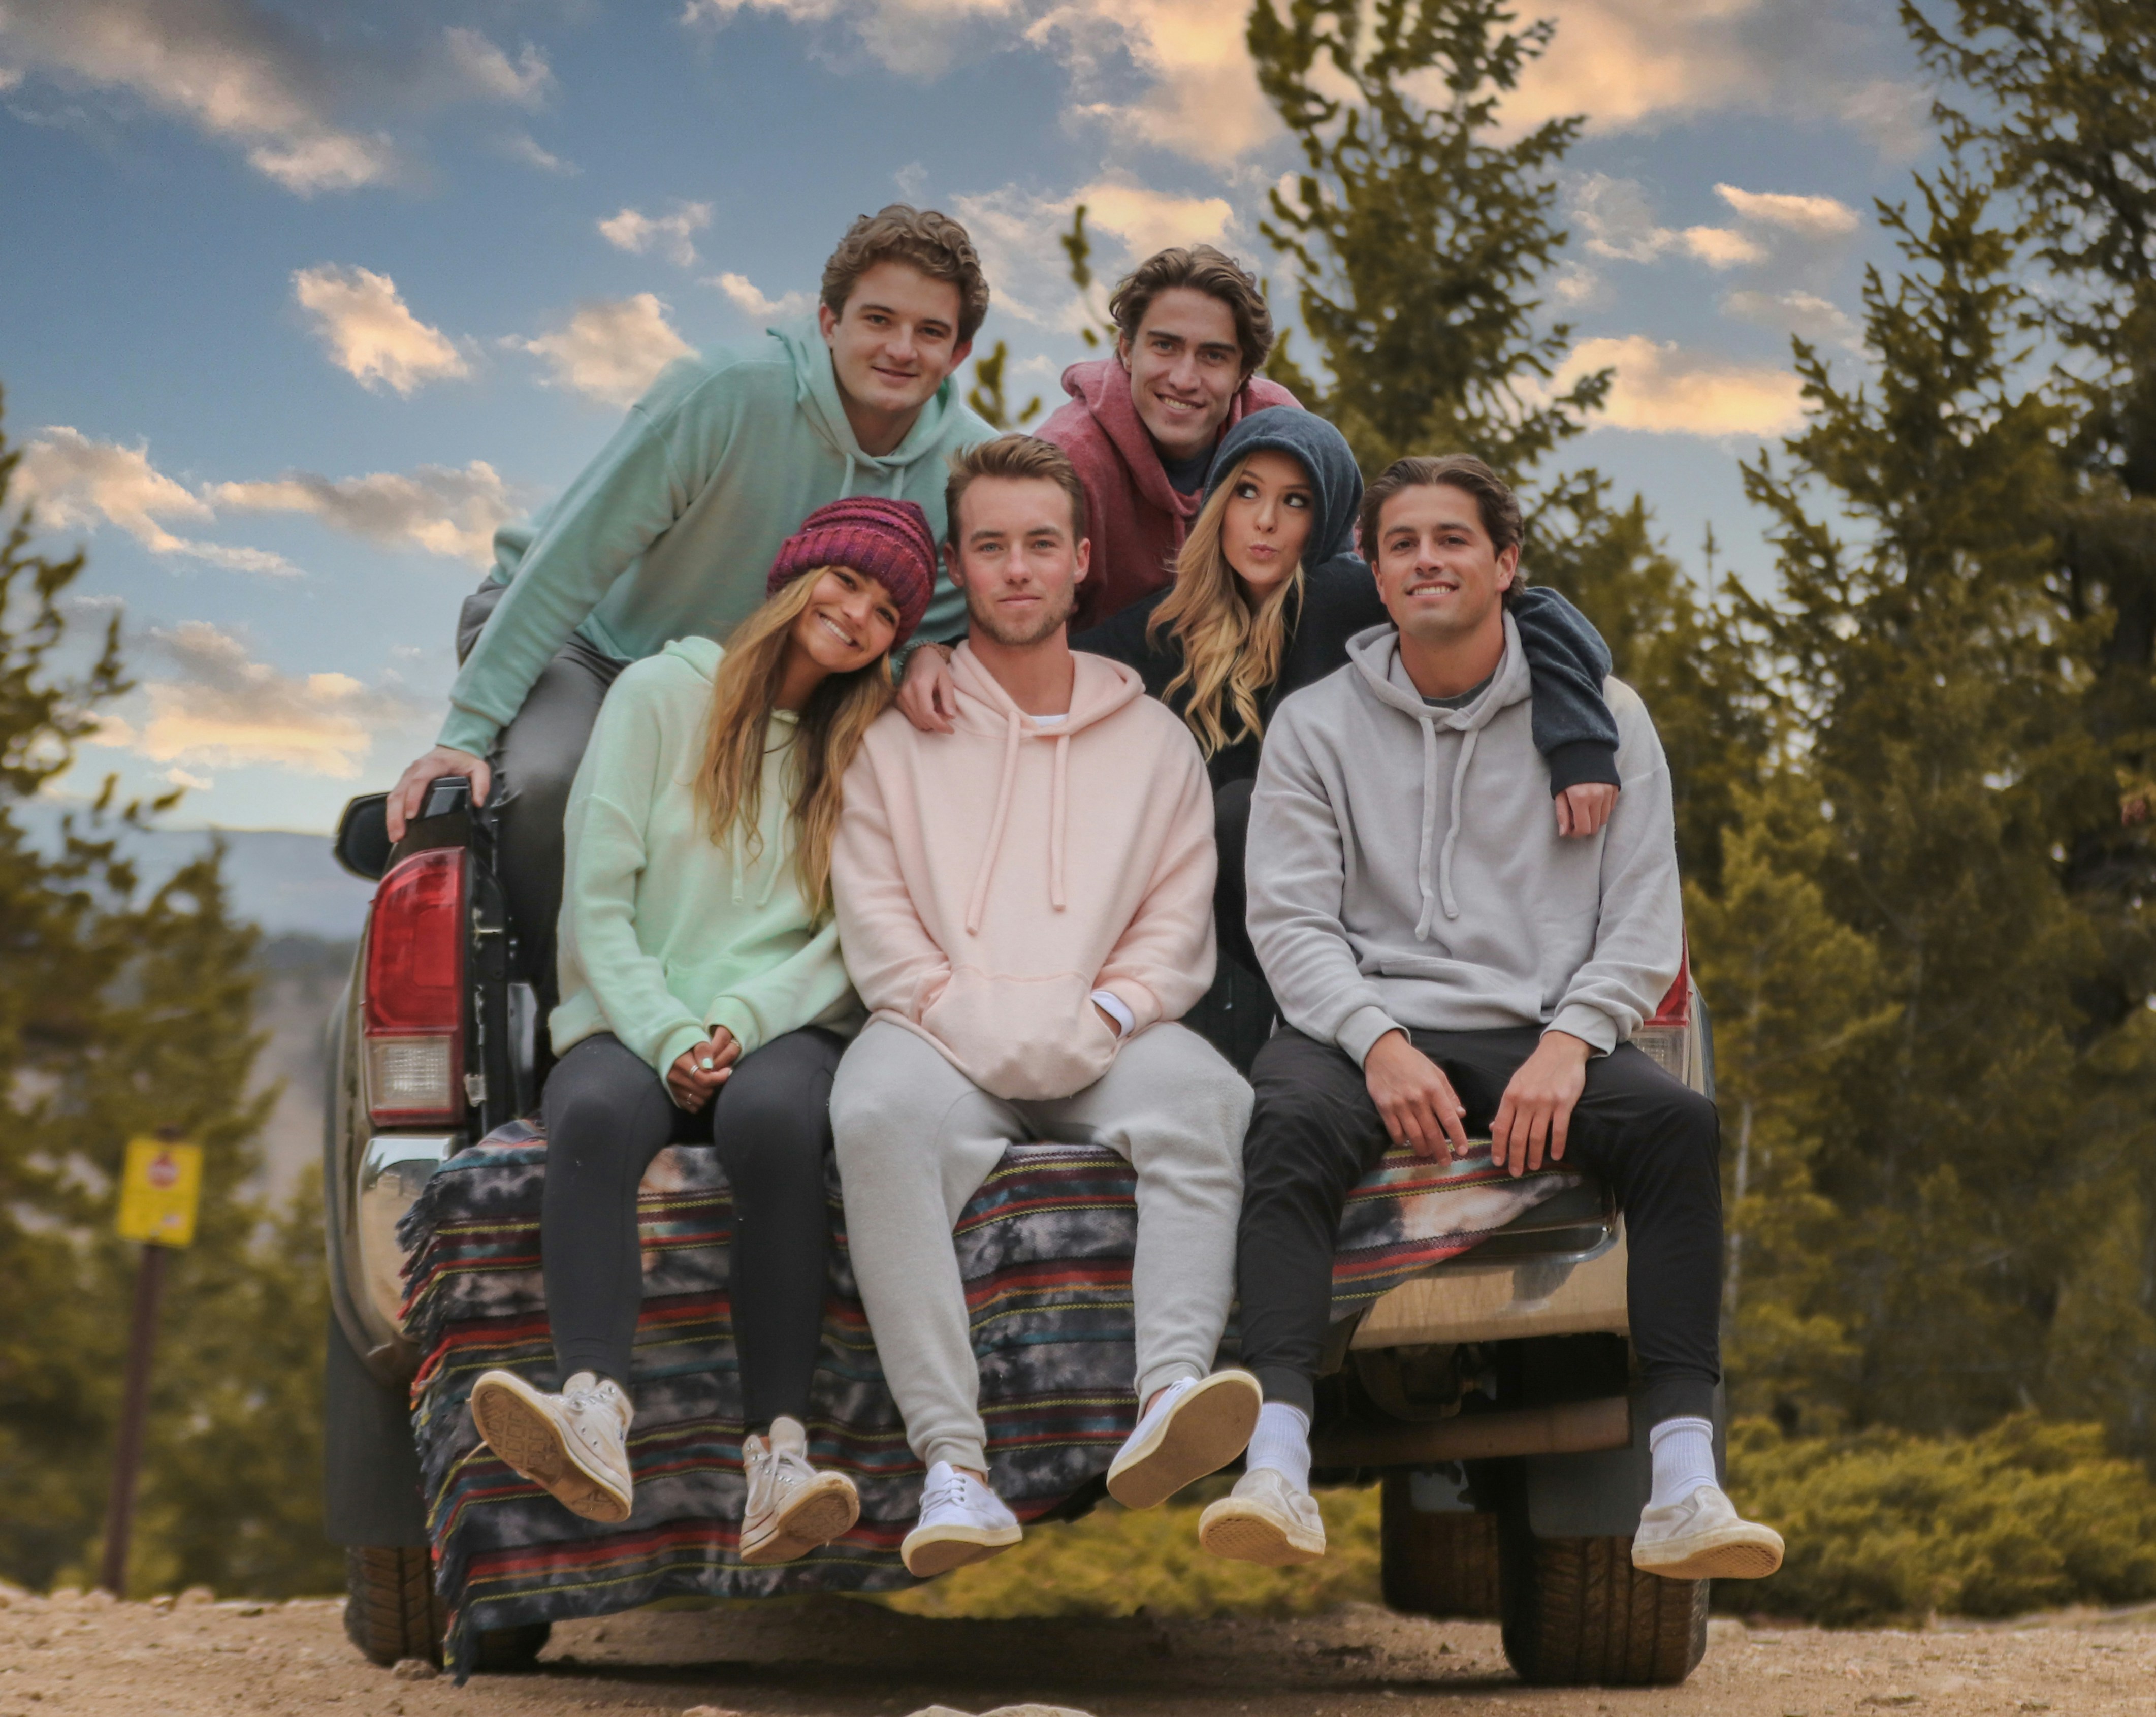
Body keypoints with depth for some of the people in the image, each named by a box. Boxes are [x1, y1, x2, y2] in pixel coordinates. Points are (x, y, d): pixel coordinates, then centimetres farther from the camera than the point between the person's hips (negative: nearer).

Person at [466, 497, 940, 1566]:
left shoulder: (868, 751, 16)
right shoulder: (661, 695, 10)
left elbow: (852, 942, 6)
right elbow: (597, 904, 3)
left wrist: (741, 1023, -12)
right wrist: (669, 1040, -11)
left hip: (786, 1031, 0)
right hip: (634, 1025, 0)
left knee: (773, 1114, -36)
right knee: (597, 1112, -36)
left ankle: (778, 1454, -46)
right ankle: (594, 1419, -55)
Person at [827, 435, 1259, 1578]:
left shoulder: (1151, 737, 20)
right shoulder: (896, 732, 16)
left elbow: (1179, 924, 11)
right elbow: (872, 914, 5)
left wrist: (1101, 1014, -9)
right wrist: (962, 1012, -13)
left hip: (1101, 1043, 1)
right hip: (937, 1031, -1)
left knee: (1207, 1096, -33)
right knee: (877, 1112, -37)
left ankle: (1169, 1396, -50)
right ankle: (952, 1462, -44)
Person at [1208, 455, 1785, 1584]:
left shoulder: (1601, 717, 12)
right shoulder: (1315, 727, 12)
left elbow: (1644, 921, 6)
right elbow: (1290, 918, 2)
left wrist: (1567, 1045, -13)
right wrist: (1378, 1044, -16)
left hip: (1545, 1035, 1)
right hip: (1367, 1023, 0)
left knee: (1676, 1122, -30)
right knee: (1292, 1122, -34)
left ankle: (1683, 1490, -36)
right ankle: (1276, 1469, -46)